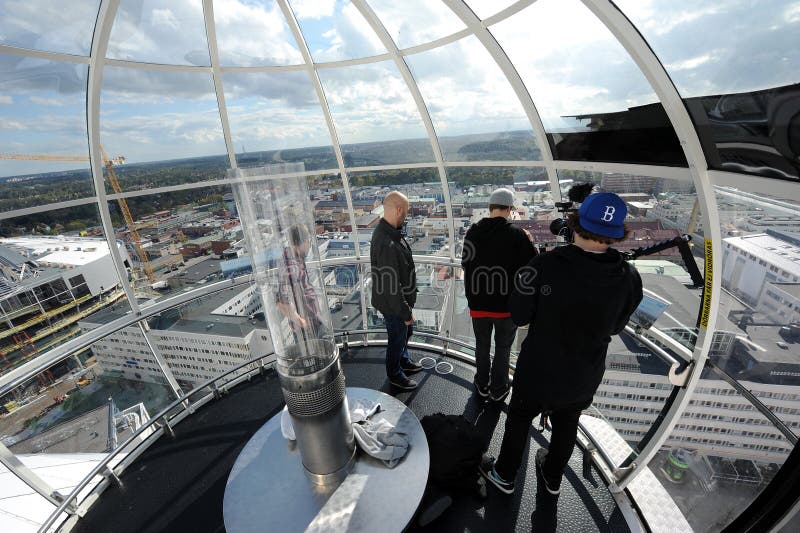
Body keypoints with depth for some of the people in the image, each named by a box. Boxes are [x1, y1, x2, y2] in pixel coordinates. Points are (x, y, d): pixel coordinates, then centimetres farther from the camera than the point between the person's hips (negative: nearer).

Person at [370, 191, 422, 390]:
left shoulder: (385, 230, 0)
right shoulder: (387, 244, -35)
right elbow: (391, 285, -30)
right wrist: (406, 312, -19)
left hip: (401, 299, 9)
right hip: (393, 305, -9)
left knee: (406, 332, 29)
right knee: (397, 339, 14)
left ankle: (404, 361, 54)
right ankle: (395, 375, 40)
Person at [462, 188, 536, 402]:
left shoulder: (473, 232, -5)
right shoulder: (516, 234, -16)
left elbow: (465, 263, 6)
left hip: (478, 302, 3)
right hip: (507, 304, -3)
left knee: (482, 346, 20)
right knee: (502, 348, 16)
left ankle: (482, 384, 36)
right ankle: (498, 389, 31)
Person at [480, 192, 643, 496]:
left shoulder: (546, 266, -29)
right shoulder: (629, 278, -17)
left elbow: (519, 316, -18)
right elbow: (615, 327, -1)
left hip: (539, 371, -3)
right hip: (585, 377, 4)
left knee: (519, 420, 21)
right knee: (566, 425, 27)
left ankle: (504, 475, 43)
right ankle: (552, 477, 53)